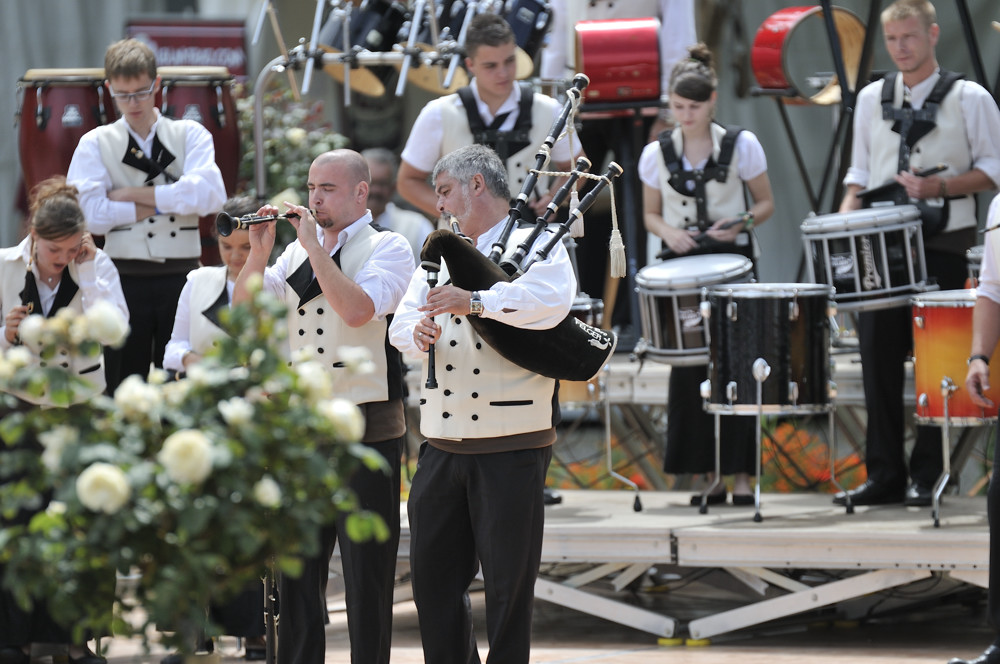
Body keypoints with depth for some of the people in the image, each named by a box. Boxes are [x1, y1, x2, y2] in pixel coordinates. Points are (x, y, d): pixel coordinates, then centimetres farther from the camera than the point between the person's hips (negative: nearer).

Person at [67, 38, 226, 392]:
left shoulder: (190, 135, 10)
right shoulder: (95, 144, 9)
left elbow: (210, 195, -9)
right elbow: (90, 214, -8)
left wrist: (133, 195, -7)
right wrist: (167, 201, -6)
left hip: (181, 278, 1)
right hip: (125, 280, 0)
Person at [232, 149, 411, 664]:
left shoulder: (387, 248, -3)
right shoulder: (297, 250, 13)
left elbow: (358, 309, -21)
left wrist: (315, 246, -16)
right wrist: (260, 251, -5)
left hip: (365, 428, -6)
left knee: (366, 572, -2)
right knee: (296, 567, 11)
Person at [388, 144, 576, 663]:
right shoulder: (440, 253, 19)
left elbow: (551, 301, -20)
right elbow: (401, 322, 11)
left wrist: (474, 302, -30)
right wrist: (417, 332, -13)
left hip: (512, 446, -6)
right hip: (443, 441, 6)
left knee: (508, 582, -1)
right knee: (432, 575, 5)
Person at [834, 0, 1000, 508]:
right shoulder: (871, 99, 12)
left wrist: (938, 187, -15)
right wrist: (845, 216, 1)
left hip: (942, 246, -4)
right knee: (877, 355, 2)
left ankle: (928, 476, 4)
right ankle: (884, 475, 8)